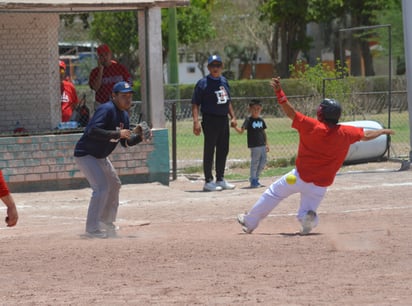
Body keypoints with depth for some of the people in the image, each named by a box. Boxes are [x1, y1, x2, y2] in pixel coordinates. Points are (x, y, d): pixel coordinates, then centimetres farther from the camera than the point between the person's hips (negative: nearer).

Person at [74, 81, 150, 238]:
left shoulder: (124, 115, 7)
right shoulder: (107, 110, -23)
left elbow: (125, 142, 12)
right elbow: (92, 131, -36)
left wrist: (139, 137, -7)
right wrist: (117, 133, -35)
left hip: (100, 157, 11)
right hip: (85, 154, -10)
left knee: (114, 185, 21)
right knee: (102, 187, -20)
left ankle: (107, 223, 36)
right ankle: (92, 229, -15)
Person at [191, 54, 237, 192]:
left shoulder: (224, 81, 13)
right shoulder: (203, 83, -8)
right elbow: (195, 104, -11)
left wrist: (233, 116, 17)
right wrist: (196, 122, -21)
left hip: (224, 119, 7)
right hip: (210, 120, -7)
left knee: (223, 150, 12)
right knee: (209, 151, -3)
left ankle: (220, 179, 22)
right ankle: (208, 181, 2)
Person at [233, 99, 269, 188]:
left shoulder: (261, 120, 11)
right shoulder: (249, 120, -7)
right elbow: (241, 131, -13)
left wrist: (266, 144, 18)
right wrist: (235, 127, -33)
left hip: (262, 145, 6)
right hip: (254, 146, -6)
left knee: (263, 162, 9)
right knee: (254, 162, -1)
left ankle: (255, 177, 24)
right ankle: (253, 181, 8)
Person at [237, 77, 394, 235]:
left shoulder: (312, 127, -17)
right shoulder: (345, 133, -6)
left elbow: (290, 112, -16)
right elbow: (366, 135, 10)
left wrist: (279, 92, -15)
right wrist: (383, 131, 28)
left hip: (301, 177, -3)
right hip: (321, 185, 3)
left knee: (273, 193, 17)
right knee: (306, 212, 15)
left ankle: (250, 222, 24)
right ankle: (309, 219, -22)